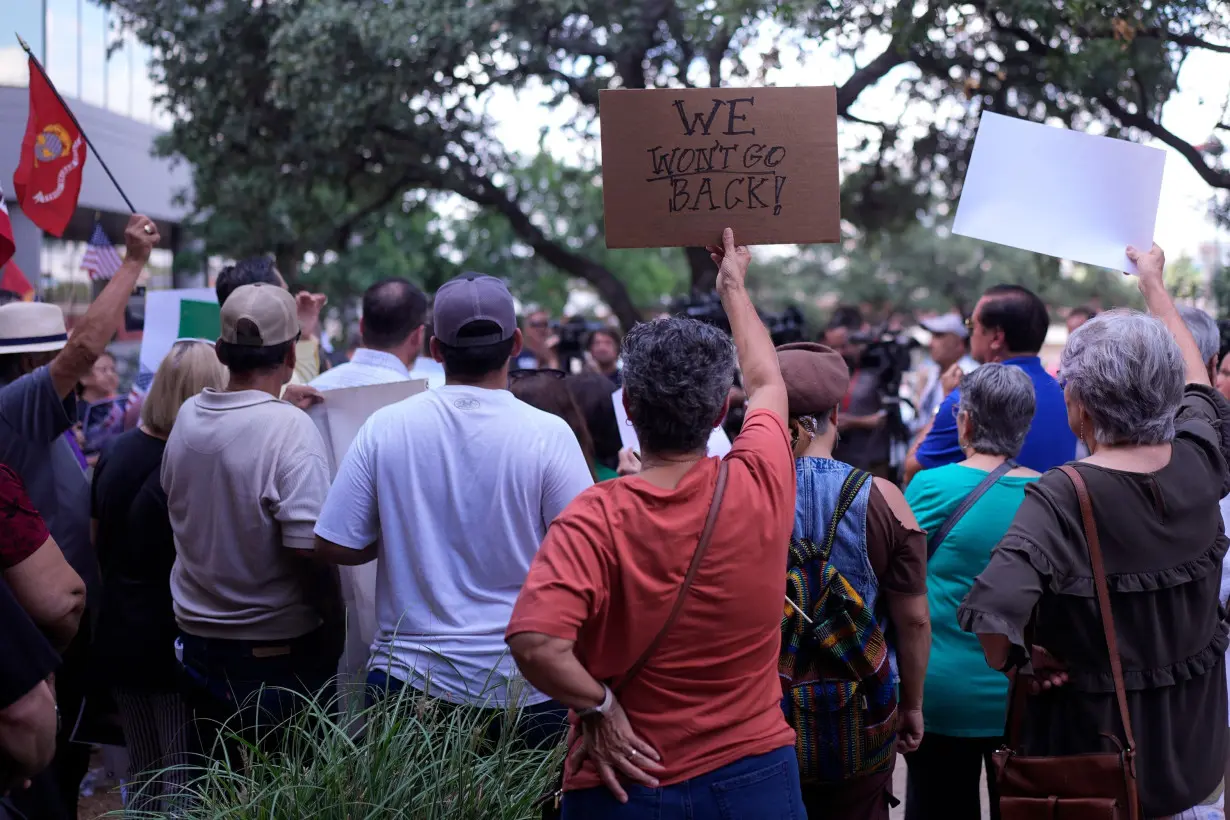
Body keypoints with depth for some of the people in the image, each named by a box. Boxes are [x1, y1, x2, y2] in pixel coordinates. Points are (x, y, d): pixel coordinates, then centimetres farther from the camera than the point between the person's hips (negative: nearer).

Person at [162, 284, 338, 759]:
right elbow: (309, 547, -22)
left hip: (197, 637, 6)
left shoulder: (187, 417, -1)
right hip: (279, 648, -6)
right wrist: (334, 622, -8)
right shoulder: (292, 429, -20)